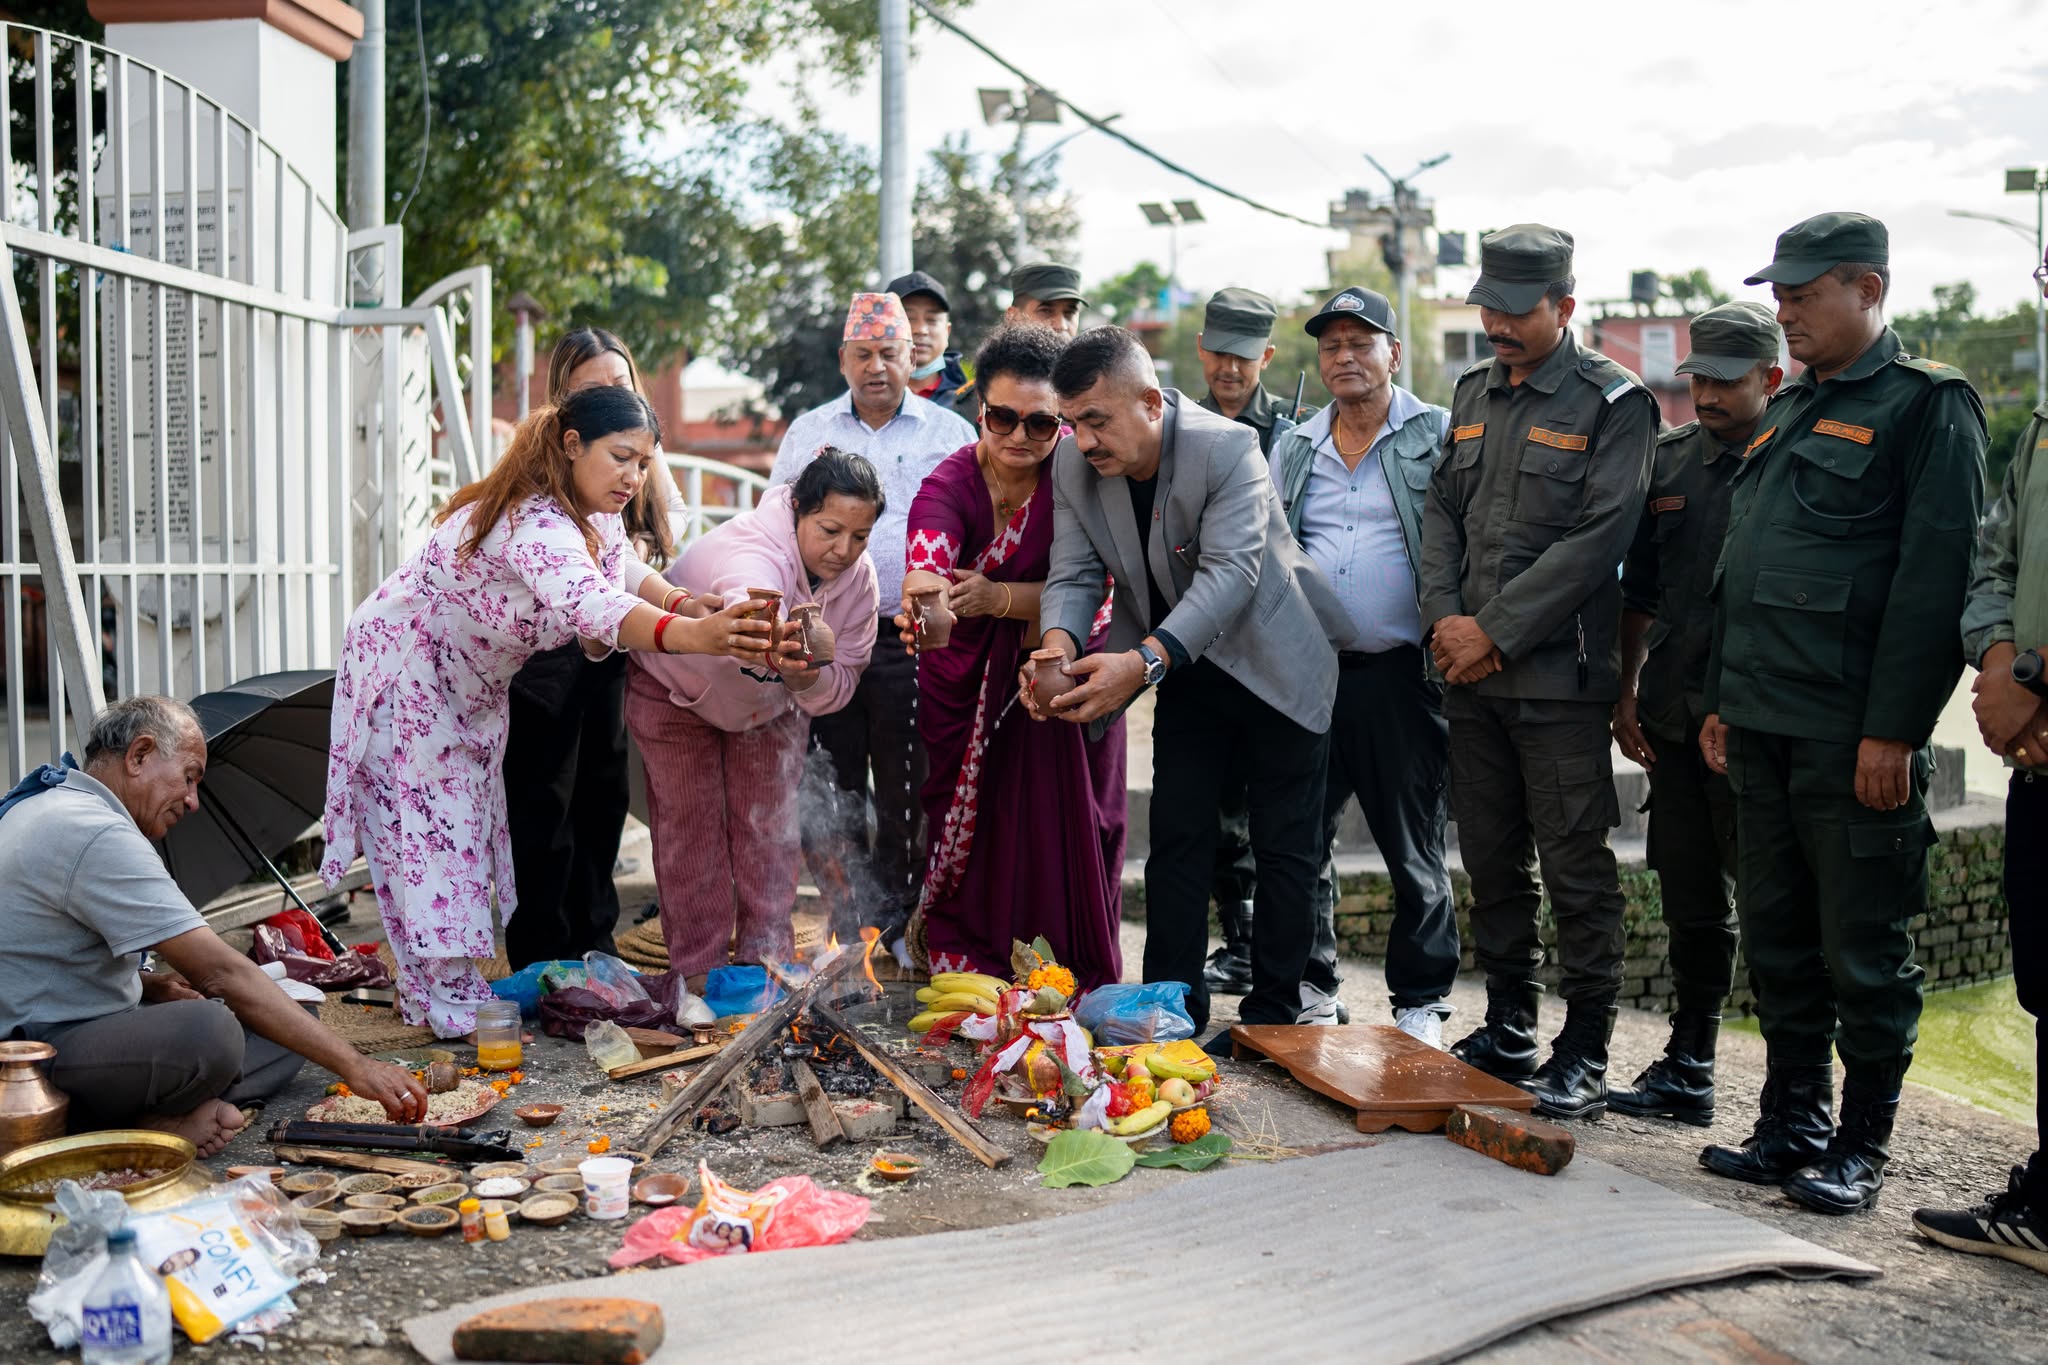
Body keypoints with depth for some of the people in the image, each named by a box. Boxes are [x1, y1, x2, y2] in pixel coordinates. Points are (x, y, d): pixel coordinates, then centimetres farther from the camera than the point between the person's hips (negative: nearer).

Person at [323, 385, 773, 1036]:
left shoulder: (594, 512, -9)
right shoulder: (536, 524, -39)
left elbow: (624, 570, 7)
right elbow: (584, 601, -58)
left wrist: (686, 604, -15)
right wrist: (689, 636, -75)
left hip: (472, 681, 9)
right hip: (404, 667, -9)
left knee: (468, 816, 13)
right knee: (427, 821, -6)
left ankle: (426, 982, 25)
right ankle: (444, 994, 2)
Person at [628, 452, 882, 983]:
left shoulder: (857, 574, -22)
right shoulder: (752, 556, -42)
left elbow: (845, 676, -17)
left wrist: (805, 679, -40)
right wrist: (772, 645, -91)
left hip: (772, 702, 5)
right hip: (676, 687, -5)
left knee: (769, 827, 6)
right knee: (692, 828, 3)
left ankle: (767, 957, 19)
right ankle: (700, 967, 15)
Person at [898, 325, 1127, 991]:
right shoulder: (947, 487, -16)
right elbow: (925, 573, -35)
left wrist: (999, 597, -34)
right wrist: (924, 612, -60)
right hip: (967, 690, 0)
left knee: (1061, 847, 2)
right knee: (969, 844, 4)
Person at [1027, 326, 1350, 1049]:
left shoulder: (1227, 448, -28)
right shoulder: (1073, 463, -10)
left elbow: (1231, 572, -36)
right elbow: (1074, 573, -10)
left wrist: (1143, 662, -48)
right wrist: (1059, 645, -33)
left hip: (1274, 665, -4)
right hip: (1190, 678, 5)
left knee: (1286, 851, 3)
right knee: (1175, 845, 4)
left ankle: (1273, 1015, 15)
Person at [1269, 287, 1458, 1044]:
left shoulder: (1438, 436, 1)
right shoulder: (1294, 448, 14)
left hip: (1402, 675, -4)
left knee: (1413, 846, 5)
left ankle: (1421, 1000, 19)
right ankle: (1309, 984, 24)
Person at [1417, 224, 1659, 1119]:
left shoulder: (1613, 402, -5)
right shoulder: (1474, 392, 14)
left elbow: (1598, 537, -13)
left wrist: (1495, 630, -14)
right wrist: (1443, 619, -2)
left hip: (1559, 675, -6)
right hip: (1471, 674, 6)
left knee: (1576, 868, -1)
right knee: (1491, 859, 13)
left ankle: (1584, 1056, 11)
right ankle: (1508, 1029, 26)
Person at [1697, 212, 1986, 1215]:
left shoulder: (1928, 406, -6)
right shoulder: (1787, 412, 18)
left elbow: (1935, 576, -14)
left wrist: (1893, 729, -18)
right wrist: (1721, 699, 15)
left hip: (1854, 737, -7)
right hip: (1762, 724, 8)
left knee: (1864, 950, 3)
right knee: (1775, 936, 13)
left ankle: (1862, 1144, 17)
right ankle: (1792, 1121, 26)